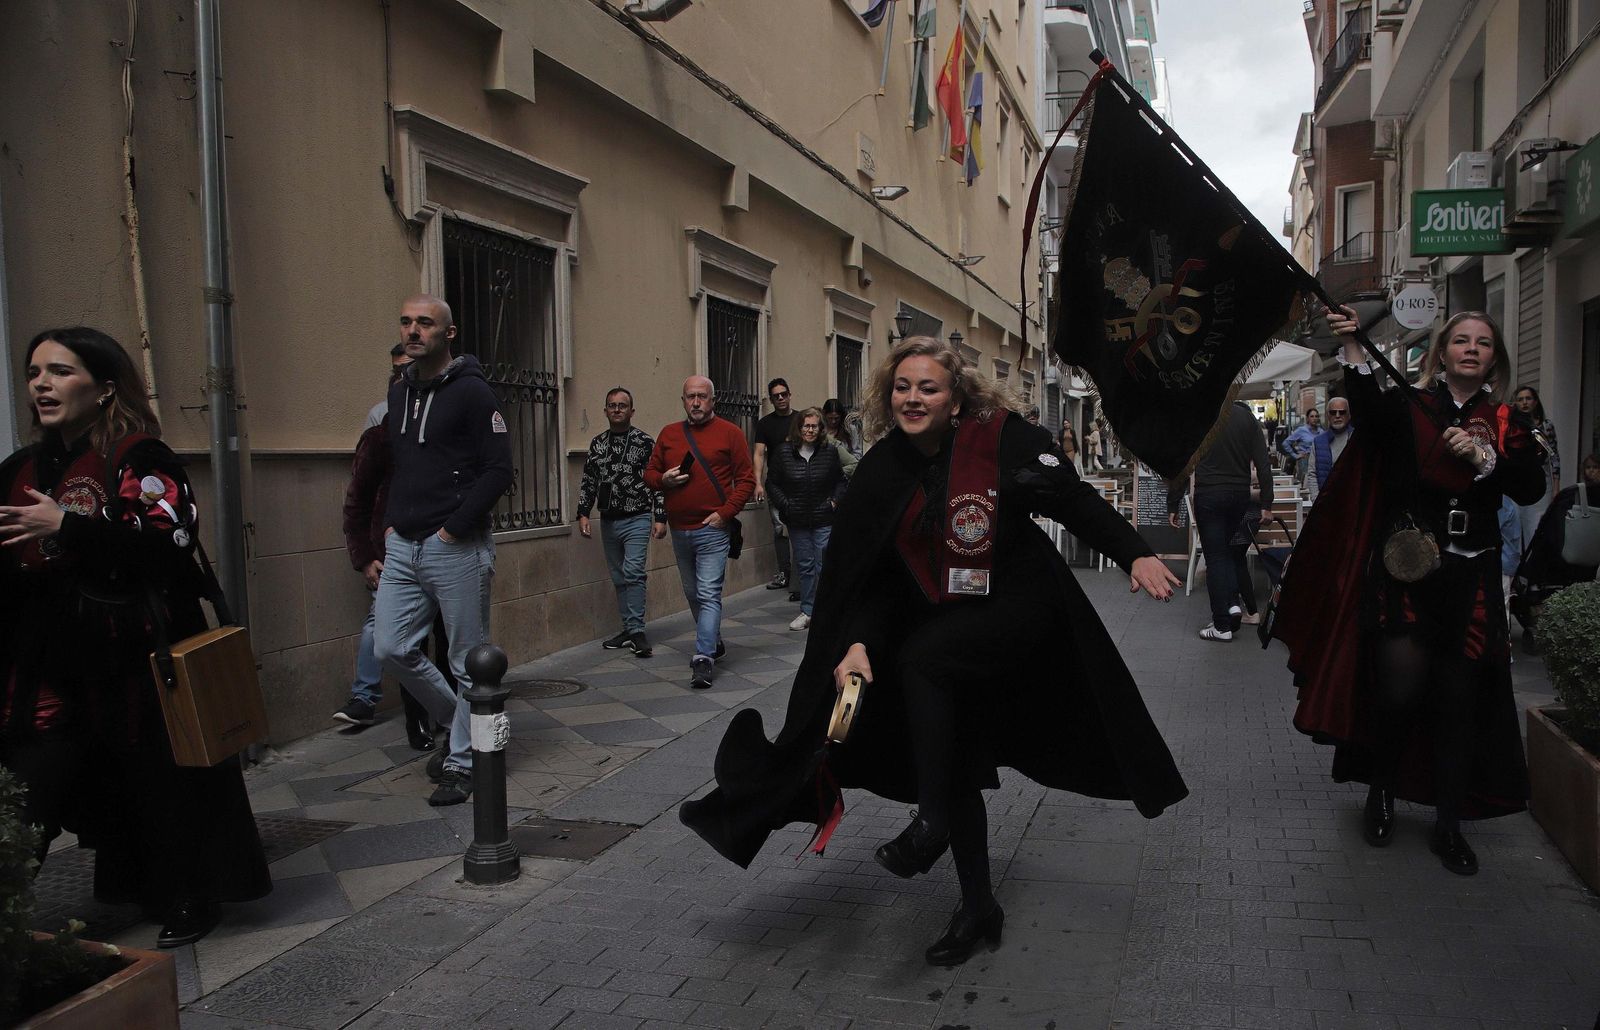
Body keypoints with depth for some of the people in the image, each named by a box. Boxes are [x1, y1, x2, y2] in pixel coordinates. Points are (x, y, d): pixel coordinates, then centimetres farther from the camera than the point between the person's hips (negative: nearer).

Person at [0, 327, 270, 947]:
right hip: (51, 665, 7)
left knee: (160, 782, 2)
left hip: (136, 658, -6)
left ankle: (189, 902, 20)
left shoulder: (139, 459, -8)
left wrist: (65, 527, -22)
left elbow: (170, 538, -23)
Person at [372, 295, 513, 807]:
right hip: (402, 546, 7)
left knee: (469, 662, 2)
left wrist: (454, 528, -15)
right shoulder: (398, 392, 14)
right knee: (392, 648, 6)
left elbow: (498, 469, -13)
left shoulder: (470, 391, -8)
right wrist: (391, 522, 10)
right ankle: (458, 721, 27)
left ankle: (462, 761, 15)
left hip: (455, 548, -7)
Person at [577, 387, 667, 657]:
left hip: (636, 519, -5)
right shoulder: (597, 443, 9)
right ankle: (629, 630, 17)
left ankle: (637, 631, -12)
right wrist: (583, 514, 4)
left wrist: (660, 518, -9)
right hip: (608, 521, 5)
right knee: (619, 578, 9)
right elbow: (588, 482, 13)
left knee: (633, 572, -15)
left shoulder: (644, 442, -5)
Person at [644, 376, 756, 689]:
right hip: (679, 531, 6)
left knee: (709, 595, -12)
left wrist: (725, 512, -14)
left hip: (712, 530, -6)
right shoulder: (668, 434, 11)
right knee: (692, 594, 17)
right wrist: (663, 479, -7)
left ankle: (704, 658, -14)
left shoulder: (730, 433, -2)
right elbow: (649, 473, 16)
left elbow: (746, 479, -4)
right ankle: (714, 642, 34)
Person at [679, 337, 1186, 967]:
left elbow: (1077, 502, -6)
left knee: (919, 658, -31)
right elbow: (870, 578, -4)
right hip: (945, 625, 5)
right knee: (959, 764, 8)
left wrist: (1136, 556, -15)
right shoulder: (882, 473, -4)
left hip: (1019, 607, -5)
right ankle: (978, 907, 25)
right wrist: (858, 643, -19)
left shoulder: (1004, 441, -14)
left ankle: (932, 822, -17)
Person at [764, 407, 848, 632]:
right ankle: (807, 611, 20)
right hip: (797, 521, 2)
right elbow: (772, 483, 4)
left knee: (825, 565, -3)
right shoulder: (783, 452, -2)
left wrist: (835, 500, -2)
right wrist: (785, 505, -5)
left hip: (824, 520, -2)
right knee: (804, 566, 11)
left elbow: (841, 481, 12)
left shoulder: (830, 452, -1)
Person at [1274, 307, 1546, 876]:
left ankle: (1448, 823, 17)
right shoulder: (1408, 405, 2)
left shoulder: (1508, 424, 10)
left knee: (1458, 698, 4)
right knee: (1401, 686, -12)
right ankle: (1381, 793, 15)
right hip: (1404, 569, -2)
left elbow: (1530, 488, -2)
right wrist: (1353, 349, -35)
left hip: (1470, 579, 3)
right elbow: (1368, 408, -21)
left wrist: (1482, 457, -16)